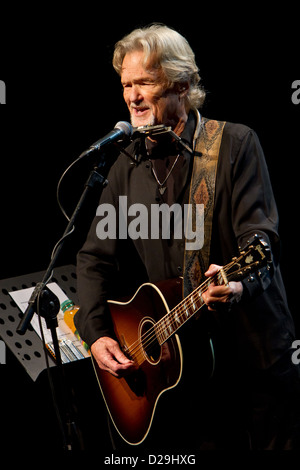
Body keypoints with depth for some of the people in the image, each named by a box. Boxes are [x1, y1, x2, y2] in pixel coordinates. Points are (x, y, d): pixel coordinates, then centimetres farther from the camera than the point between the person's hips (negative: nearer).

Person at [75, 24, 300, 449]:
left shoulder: (235, 143, -5)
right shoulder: (127, 166, 8)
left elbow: (261, 235, -13)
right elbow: (95, 256, 9)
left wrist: (241, 282, -35)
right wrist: (96, 333, -4)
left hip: (255, 347, -3)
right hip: (177, 357, 4)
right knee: (211, 441, 7)